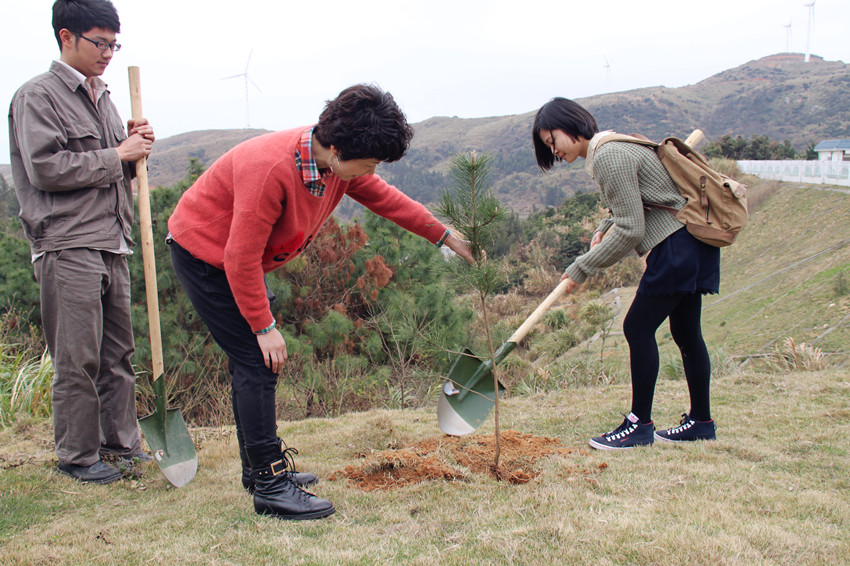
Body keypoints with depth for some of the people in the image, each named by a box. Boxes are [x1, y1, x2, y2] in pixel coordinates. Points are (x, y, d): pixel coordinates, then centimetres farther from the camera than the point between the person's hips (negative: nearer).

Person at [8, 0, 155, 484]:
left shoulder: (102, 98, 20)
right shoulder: (38, 97, -4)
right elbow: (45, 168, -15)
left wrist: (136, 149, 4)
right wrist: (118, 155, -11)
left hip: (112, 244, 8)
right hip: (69, 246, -7)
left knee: (119, 351, 12)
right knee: (78, 358, -3)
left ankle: (120, 441, 23)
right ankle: (77, 455, 10)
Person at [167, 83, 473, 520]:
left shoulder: (338, 163, -9)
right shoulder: (272, 169, -35)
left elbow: (384, 197, 8)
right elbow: (241, 257, -31)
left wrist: (445, 236, 13)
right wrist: (264, 326, -24)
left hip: (238, 257, 9)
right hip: (204, 253, -9)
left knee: (253, 363, 13)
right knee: (256, 362, -12)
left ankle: (261, 467, 25)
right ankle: (270, 486, -6)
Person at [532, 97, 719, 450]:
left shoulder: (608, 157, -16)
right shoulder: (615, 147, 15)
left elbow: (630, 230, -18)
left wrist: (582, 268, -12)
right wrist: (606, 227, 6)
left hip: (676, 247, -10)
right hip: (690, 243, 10)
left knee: (638, 327, -6)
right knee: (686, 331, 13)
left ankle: (640, 424, 1)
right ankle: (701, 421, 22)